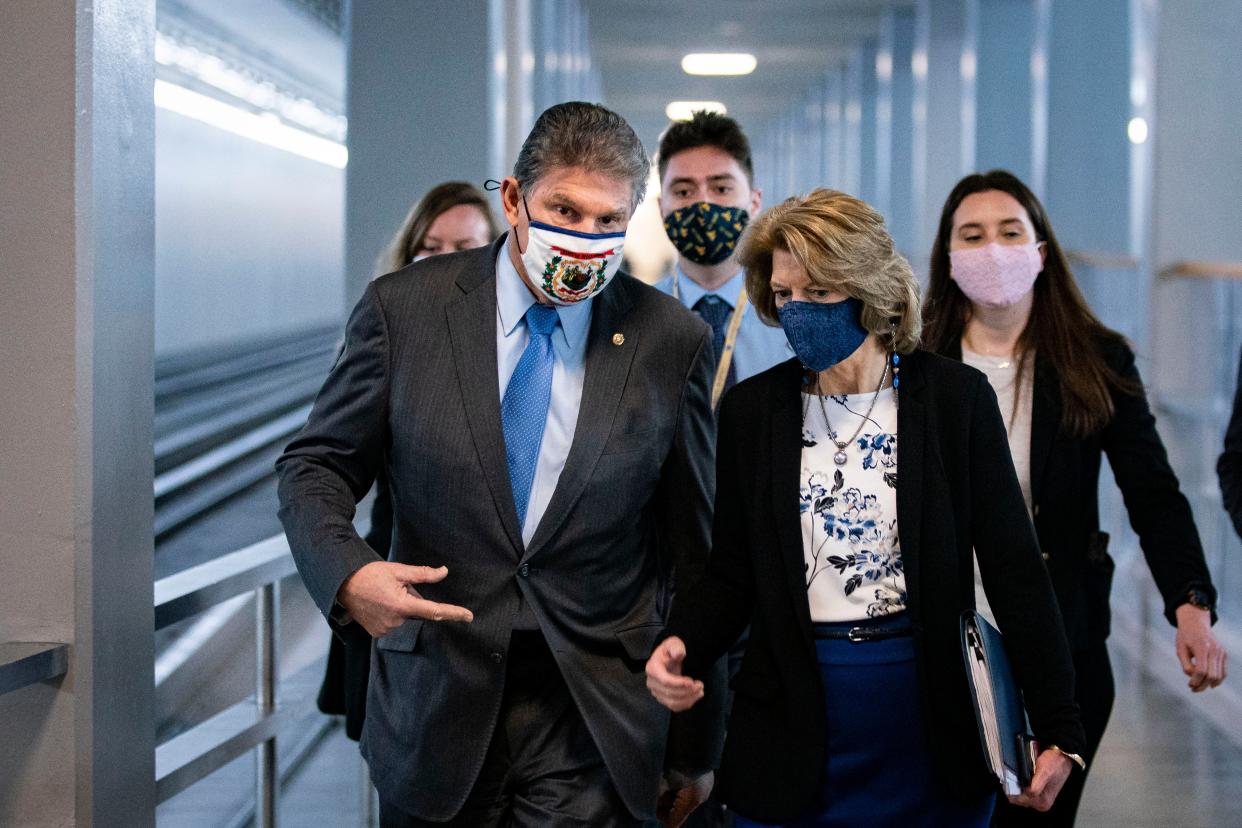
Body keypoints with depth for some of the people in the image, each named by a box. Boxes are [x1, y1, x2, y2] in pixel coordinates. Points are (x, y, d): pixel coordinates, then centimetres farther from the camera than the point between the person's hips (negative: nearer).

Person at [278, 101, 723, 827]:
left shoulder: (673, 342, -2)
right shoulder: (404, 309, -2)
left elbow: (696, 559, 4)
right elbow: (316, 466, 4)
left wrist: (696, 747, 8)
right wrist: (348, 573, -20)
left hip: (592, 729, -1)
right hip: (437, 706, 1)